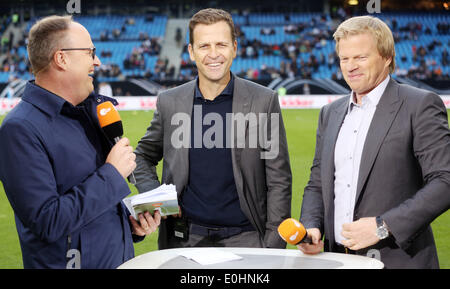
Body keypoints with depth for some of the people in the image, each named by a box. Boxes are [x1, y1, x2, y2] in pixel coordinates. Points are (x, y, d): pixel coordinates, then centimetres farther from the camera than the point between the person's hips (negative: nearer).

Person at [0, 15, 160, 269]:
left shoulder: (90, 110, 6)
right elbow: (47, 222, -25)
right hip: (70, 261, -7)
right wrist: (112, 173, -20)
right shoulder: (21, 129, -19)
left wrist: (132, 221, -1)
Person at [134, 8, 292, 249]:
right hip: (184, 238, 2)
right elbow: (143, 156, 18)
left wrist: (274, 246, -7)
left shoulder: (263, 101, -3)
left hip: (245, 238, -1)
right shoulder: (169, 102, 3)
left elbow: (279, 181, -2)